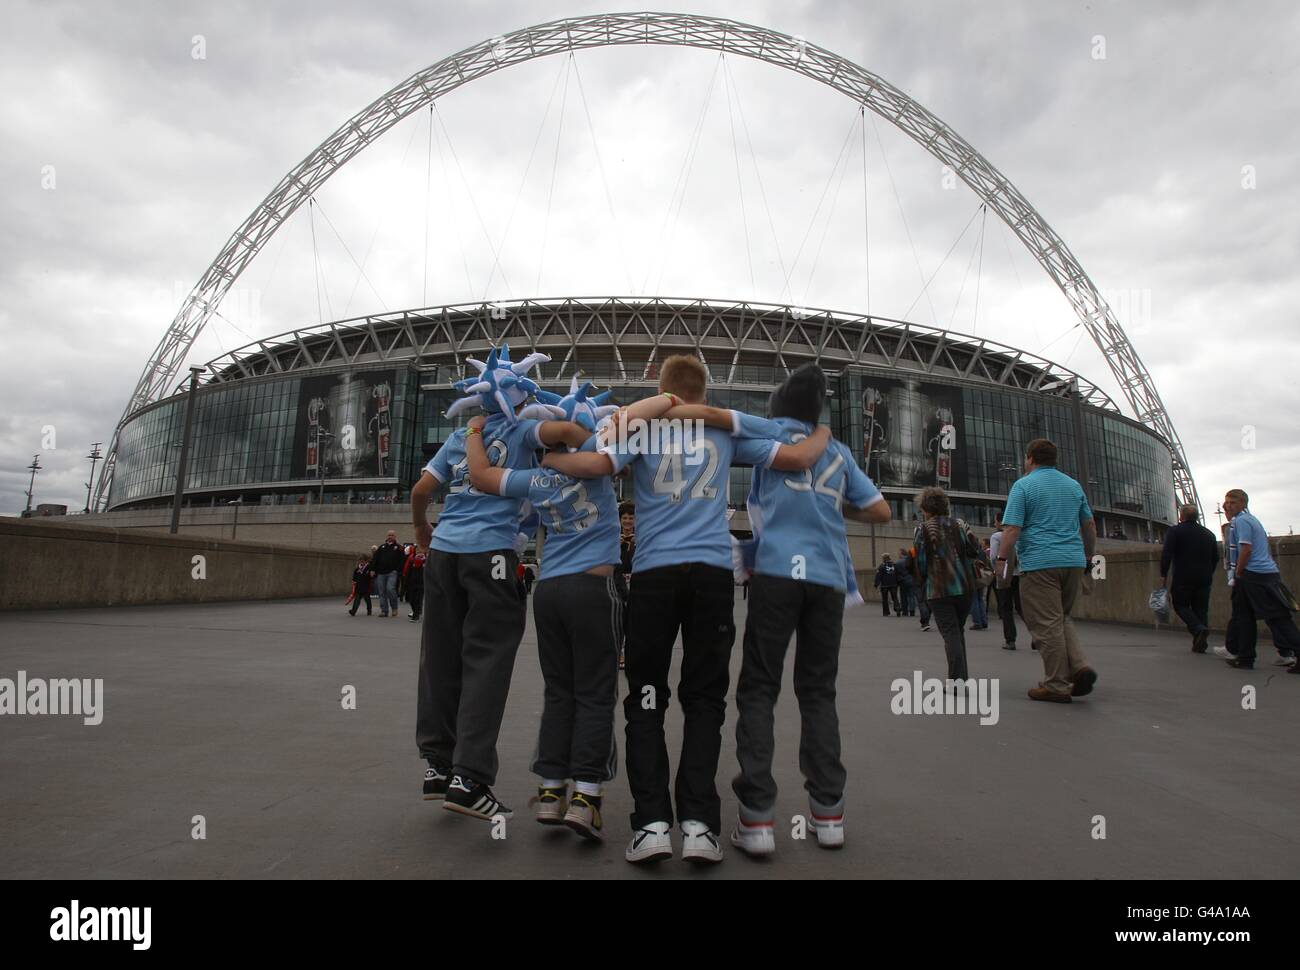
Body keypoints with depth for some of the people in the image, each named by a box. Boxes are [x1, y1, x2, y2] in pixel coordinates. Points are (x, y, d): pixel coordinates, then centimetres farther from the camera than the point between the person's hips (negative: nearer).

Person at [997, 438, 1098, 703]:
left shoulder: (1023, 485, -4)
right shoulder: (1073, 485, 14)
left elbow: (1012, 528, -13)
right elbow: (1089, 525, 18)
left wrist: (1002, 558, -5)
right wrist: (1088, 556, 27)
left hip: (1039, 563, -6)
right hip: (1073, 561, 6)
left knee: (1046, 624, -1)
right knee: (1062, 618, 20)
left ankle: (1057, 686, 2)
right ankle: (1079, 666, 2)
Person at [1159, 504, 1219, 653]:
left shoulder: (1175, 531, -4)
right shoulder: (1209, 534, 14)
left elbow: (1166, 555, -13)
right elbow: (1216, 558, 19)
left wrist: (1163, 575, -8)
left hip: (1183, 578, -5)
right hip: (1204, 579, 5)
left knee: (1181, 605, 7)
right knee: (1201, 609, 9)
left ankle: (1198, 629, -17)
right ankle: (1200, 644, 7)